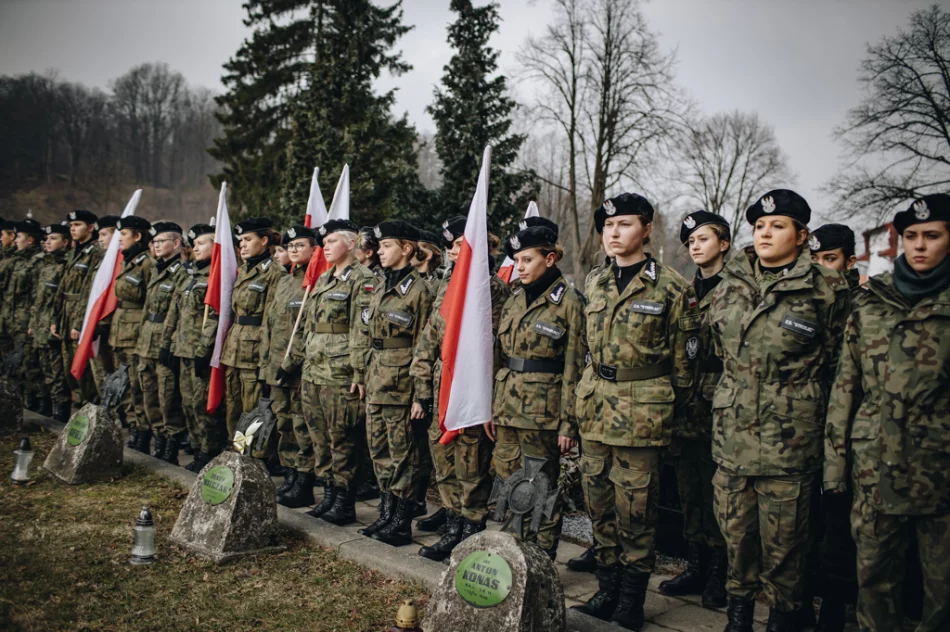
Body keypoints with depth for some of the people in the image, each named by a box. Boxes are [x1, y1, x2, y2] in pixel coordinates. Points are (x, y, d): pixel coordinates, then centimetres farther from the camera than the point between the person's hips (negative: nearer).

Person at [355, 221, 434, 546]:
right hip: (376, 382, 8)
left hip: (401, 383, -8)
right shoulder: (380, 290, 15)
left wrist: (420, 392, -16)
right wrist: (361, 374, 16)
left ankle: (401, 524, 10)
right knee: (379, 452, 14)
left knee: (402, 454, 0)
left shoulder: (418, 290, -10)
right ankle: (387, 515, 26)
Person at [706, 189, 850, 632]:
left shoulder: (826, 291, -3)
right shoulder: (727, 289, 8)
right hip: (732, 433, 4)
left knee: (783, 538, 5)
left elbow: (838, 363, 6)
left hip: (789, 438, -4)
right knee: (735, 529, 13)